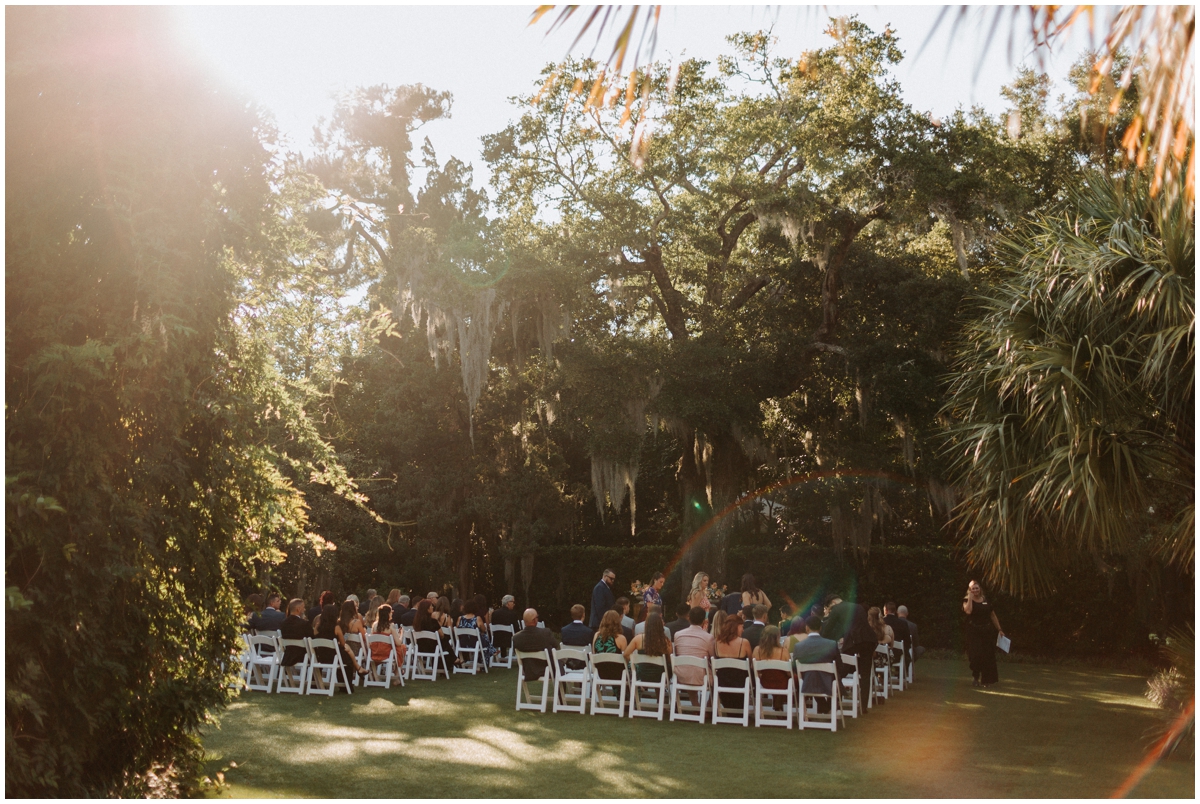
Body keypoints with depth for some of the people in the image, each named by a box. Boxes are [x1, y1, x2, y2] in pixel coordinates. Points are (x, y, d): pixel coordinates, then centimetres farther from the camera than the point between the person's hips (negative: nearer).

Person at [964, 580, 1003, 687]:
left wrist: (999, 629, 11)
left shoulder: (986, 601, 9)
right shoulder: (967, 600, -1)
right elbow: (968, 611, -23)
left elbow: (992, 615, 14)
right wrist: (970, 597, -16)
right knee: (976, 655, -8)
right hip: (974, 632, -3)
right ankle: (975, 676, 10)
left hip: (987, 631, 3)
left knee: (988, 656, 6)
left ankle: (986, 679, 19)